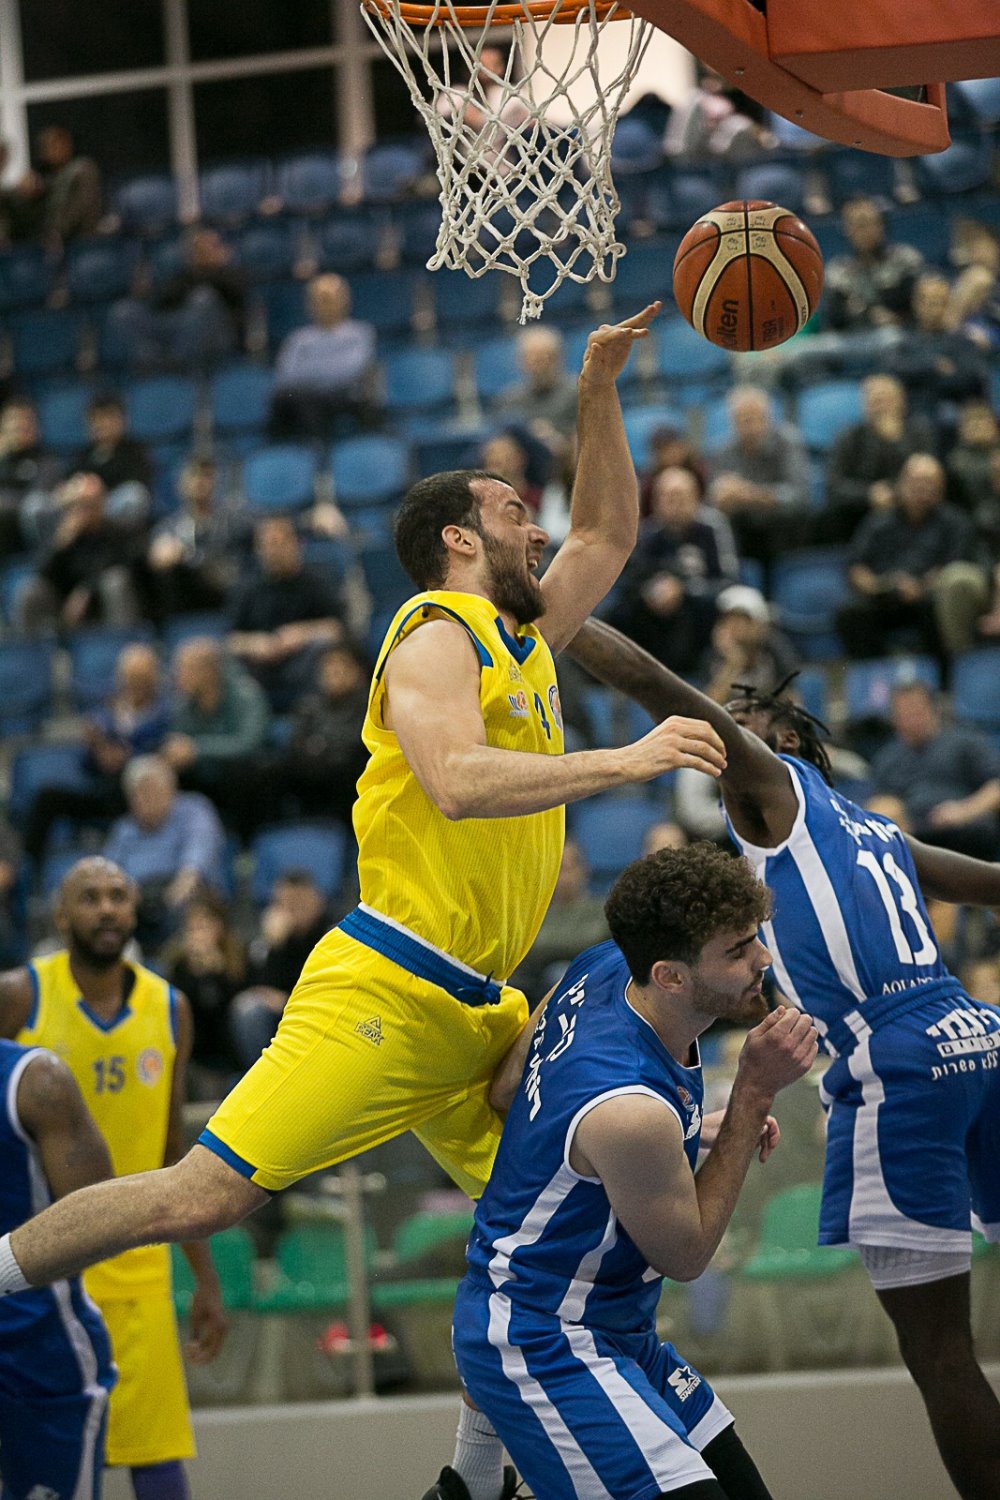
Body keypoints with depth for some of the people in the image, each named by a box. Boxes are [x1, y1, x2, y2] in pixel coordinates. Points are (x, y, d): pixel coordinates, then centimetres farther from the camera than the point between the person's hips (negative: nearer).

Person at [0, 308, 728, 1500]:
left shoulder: (526, 639, 20)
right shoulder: (435, 640, -6)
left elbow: (606, 533, 33)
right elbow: (457, 780, -24)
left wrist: (598, 395, 21)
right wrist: (622, 762, -24)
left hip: (479, 1014, 9)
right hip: (387, 992, -9)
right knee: (204, 1193, -16)